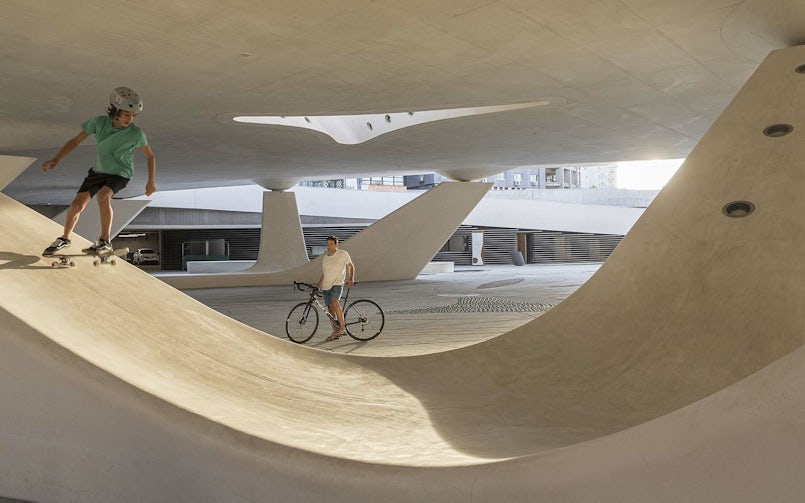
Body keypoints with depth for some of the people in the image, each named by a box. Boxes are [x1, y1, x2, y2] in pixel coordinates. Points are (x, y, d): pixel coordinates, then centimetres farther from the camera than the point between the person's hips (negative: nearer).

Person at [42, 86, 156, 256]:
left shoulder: (136, 133, -20)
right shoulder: (99, 122, -16)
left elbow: (150, 156, -8)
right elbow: (76, 140, -7)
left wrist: (150, 182, -12)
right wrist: (56, 160, -14)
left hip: (120, 173, -3)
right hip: (98, 170, 3)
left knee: (103, 196, -32)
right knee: (77, 204, -5)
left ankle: (105, 242, -16)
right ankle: (65, 239, 23)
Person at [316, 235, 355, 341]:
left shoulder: (343, 254, 2)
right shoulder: (325, 258, 16)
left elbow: (351, 266, 8)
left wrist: (351, 279, -6)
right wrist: (318, 286, 18)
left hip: (337, 284, -6)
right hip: (326, 286, 6)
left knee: (334, 302, -29)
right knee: (330, 309, 5)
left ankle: (342, 327, -27)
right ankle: (335, 332, 14)